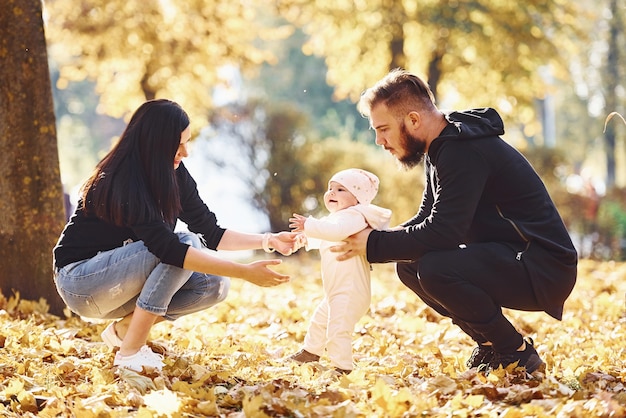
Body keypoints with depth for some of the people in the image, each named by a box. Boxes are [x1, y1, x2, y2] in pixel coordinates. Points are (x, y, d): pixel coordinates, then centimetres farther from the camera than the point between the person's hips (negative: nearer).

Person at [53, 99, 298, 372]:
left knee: (214, 285, -8)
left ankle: (123, 329, 1)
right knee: (185, 244, -27)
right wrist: (245, 272, -37)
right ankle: (130, 352, -22)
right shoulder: (124, 183, -27)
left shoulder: (175, 176, -2)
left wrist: (267, 241, -7)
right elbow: (168, 248, -36)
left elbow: (211, 233, 5)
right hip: (79, 280, -8)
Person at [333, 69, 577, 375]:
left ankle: (517, 353, -11)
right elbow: (425, 220, 16)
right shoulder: (442, 149, 11)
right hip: (507, 258, 10)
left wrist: (375, 245, -16)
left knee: (435, 268, -28)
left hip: (545, 269, -10)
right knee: (409, 265, 7)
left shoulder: (464, 151, -21)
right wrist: (371, 238, 0)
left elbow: (443, 232, -27)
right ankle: (491, 344, 10)